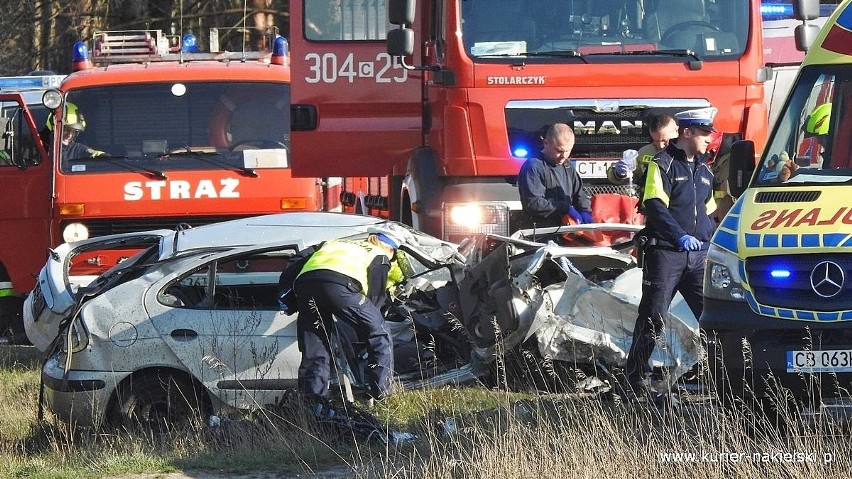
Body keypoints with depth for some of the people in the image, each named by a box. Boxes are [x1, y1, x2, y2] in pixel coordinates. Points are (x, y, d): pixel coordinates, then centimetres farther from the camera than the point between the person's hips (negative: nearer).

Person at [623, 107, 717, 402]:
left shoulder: (704, 170, 20)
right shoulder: (662, 164, -3)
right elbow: (655, 206, -14)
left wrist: (709, 240, 11)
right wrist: (680, 236, -25)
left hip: (699, 255, 6)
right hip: (666, 253, -6)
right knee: (653, 316, -5)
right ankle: (636, 375, 2)